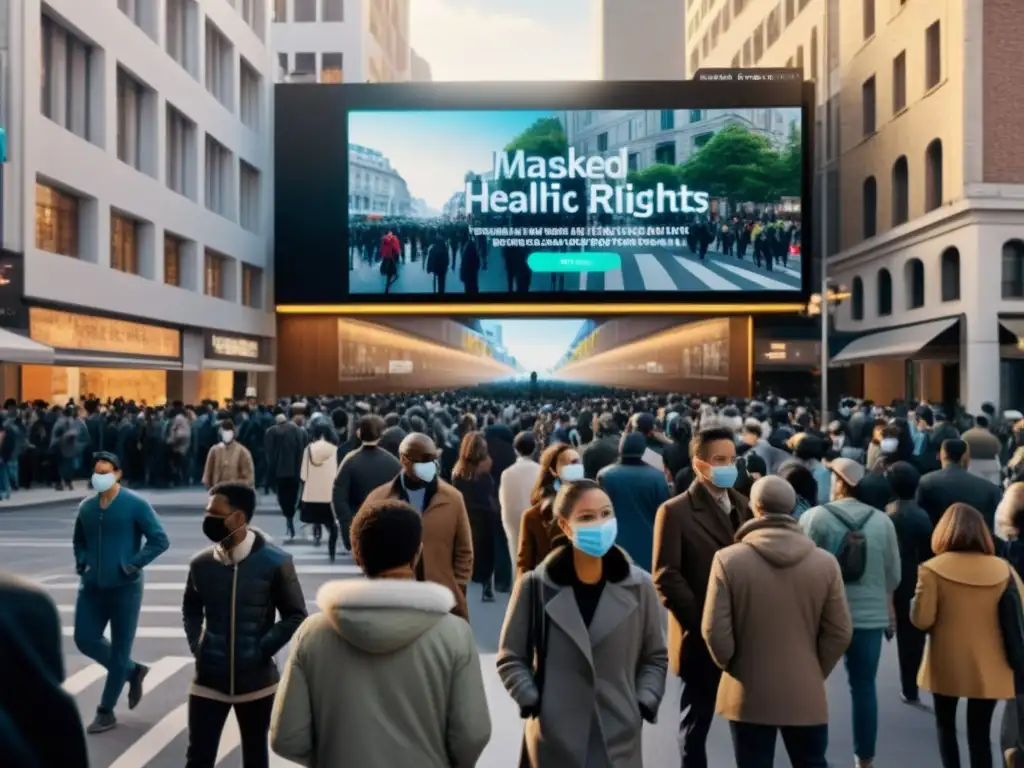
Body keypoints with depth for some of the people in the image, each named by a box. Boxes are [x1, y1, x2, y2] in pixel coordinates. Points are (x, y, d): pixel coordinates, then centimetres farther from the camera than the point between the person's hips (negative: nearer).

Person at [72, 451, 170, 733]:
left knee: (119, 651, 3)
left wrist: (133, 564, -18)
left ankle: (106, 712, 17)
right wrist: (81, 562, 5)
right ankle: (133, 671, 29)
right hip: (92, 587, 6)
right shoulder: (86, 507, 6)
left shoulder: (135, 504, -11)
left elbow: (160, 540, -13)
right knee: (85, 639, 6)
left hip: (125, 588, -6)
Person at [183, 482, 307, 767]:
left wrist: (262, 650, -13)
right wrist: (196, 645, 1)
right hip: (208, 679, 2)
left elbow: (295, 616, -6)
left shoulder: (275, 562, -14)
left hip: (255, 679, -2)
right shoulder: (201, 563, -4)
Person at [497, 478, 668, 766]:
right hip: (554, 740, -1)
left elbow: (655, 657, 10)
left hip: (620, 740, 2)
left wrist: (643, 706, -3)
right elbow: (510, 657, 3)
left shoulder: (638, 586, 0)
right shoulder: (535, 586, -6)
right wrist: (533, 704, -9)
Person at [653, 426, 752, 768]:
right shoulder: (675, 511, -8)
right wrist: (701, 625, -15)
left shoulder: (742, 505, 10)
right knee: (696, 722, 8)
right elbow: (666, 577, -13)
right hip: (702, 637, -5)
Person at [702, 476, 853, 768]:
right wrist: (816, 672, 13)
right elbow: (840, 632, -2)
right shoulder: (825, 563, -6)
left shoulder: (728, 559, -13)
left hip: (749, 695, -2)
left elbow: (714, 631, -12)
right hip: (806, 694, 2)